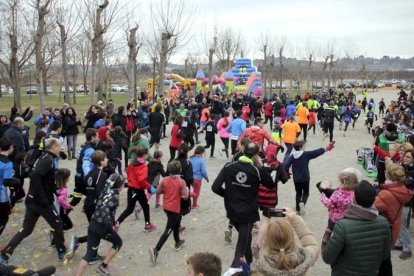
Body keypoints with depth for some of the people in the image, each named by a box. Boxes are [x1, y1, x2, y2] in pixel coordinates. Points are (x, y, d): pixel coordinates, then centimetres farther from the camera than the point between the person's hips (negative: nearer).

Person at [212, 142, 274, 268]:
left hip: (232, 212, 4)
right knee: (241, 247, 1)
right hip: (248, 214, -4)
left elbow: (215, 187, -11)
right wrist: (261, 167, 2)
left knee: (245, 238, 29)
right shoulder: (257, 171, -11)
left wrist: (227, 195, 6)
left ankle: (250, 262, 48)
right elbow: (271, 185, 6)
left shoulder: (228, 167, -7)